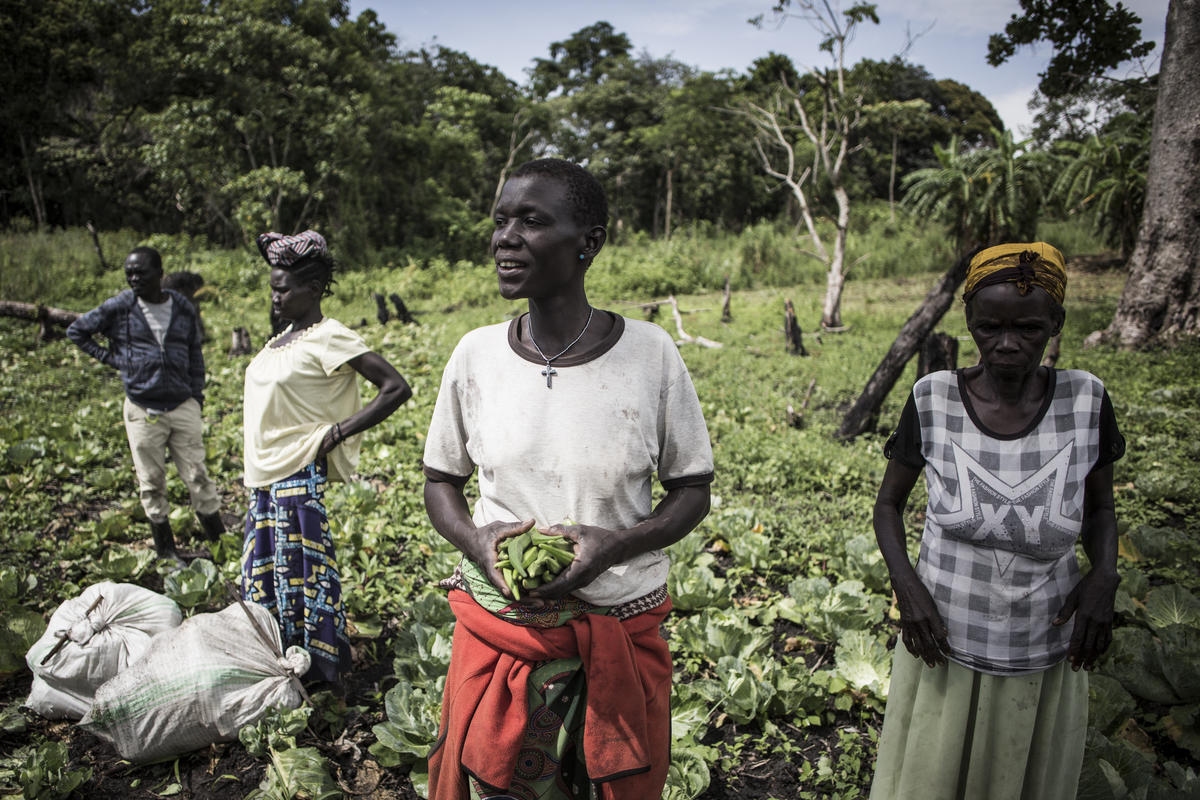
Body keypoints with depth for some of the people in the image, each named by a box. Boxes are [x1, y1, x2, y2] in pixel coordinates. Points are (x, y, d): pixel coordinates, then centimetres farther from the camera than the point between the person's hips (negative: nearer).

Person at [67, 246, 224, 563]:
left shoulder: (183, 308, 4)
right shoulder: (119, 308, -2)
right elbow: (76, 331, 12)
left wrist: (197, 394, 8)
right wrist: (108, 357, 2)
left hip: (183, 406, 1)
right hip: (142, 411, -1)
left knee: (198, 477, 3)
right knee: (151, 484, 7)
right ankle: (166, 552, 19)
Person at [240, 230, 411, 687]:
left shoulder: (329, 338, -14)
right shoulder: (284, 337, 11)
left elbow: (396, 389, -19)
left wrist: (337, 432, -17)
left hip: (298, 477, -9)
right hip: (265, 476, 9)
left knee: (301, 571, 0)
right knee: (264, 570, 16)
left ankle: (320, 675, 14)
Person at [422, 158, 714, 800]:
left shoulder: (650, 352, -10)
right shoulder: (476, 353, -5)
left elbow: (692, 491, -2)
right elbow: (440, 480, 7)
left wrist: (615, 544, -20)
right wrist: (474, 540, -14)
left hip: (619, 633, -1)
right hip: (497, 626, 1)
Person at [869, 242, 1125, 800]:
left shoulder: (1084, 401, -11)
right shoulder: (933, 400, -14)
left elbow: (1099, 509, 5)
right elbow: (888, 504, -1)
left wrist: (1104, 575, -14)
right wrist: (905, 583, -17)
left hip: (1046, 663, 2)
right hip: (943, 650, -1)